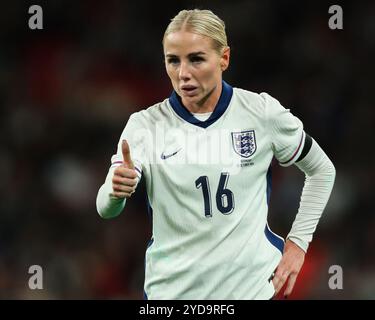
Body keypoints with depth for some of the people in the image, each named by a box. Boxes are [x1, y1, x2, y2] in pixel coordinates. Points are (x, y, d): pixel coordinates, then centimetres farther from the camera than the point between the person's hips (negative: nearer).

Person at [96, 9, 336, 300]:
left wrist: (298, 241, 2)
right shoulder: (146, 125, -6)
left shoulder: (262, 112, -6)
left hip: (251, 285, -1)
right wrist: (117, 191, -37)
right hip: (170, 289, 1)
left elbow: (322, 170, 9)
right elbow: (106, 208, -15)